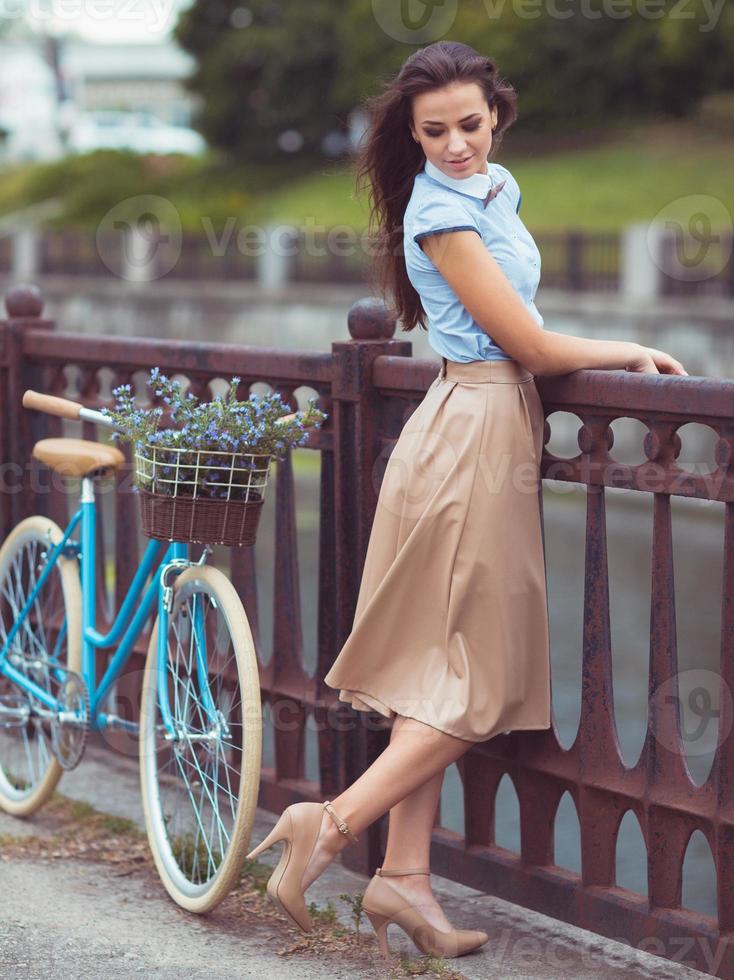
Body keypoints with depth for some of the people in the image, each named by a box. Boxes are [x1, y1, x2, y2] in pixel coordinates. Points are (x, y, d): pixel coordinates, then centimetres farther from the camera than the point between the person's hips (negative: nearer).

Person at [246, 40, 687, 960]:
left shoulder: (494, 187, 14)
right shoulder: (440, 211, -15)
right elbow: (528, 344, -15)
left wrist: (625, 353, 13)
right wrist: (632, 352, -3)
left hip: (493, 426, 9)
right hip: (473, 430, -9)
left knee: (442, 671, 7)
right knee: (475, 680, -6)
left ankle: (404, 875, 9)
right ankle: (332, 824, -6)